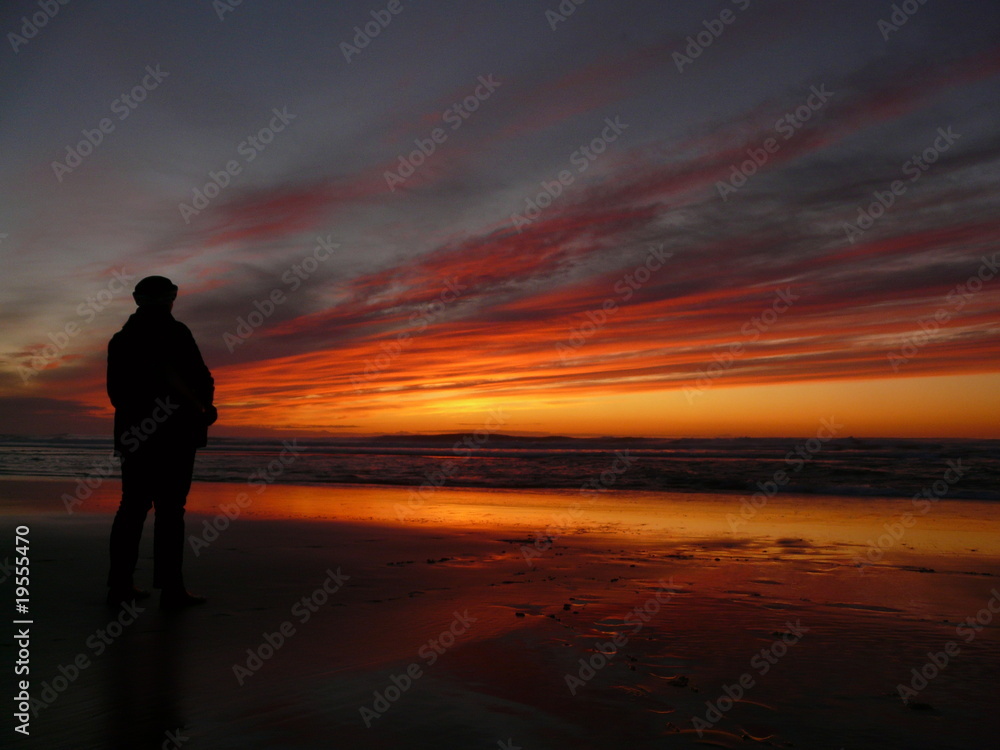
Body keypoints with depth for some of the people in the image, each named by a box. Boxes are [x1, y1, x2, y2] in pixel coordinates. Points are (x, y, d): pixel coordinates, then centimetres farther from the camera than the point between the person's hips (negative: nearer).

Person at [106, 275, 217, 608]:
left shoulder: (120, 338, 16)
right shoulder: (173, 331, -6)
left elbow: (115, 390, 18)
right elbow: (200, 378, -13)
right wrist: (203, 407, 3)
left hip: (132, 434, 7)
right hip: (173, 434, -7)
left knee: (133, 507, 10)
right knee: (170, 509, -6)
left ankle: (119, 584, 11)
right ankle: (170, 588, -4)